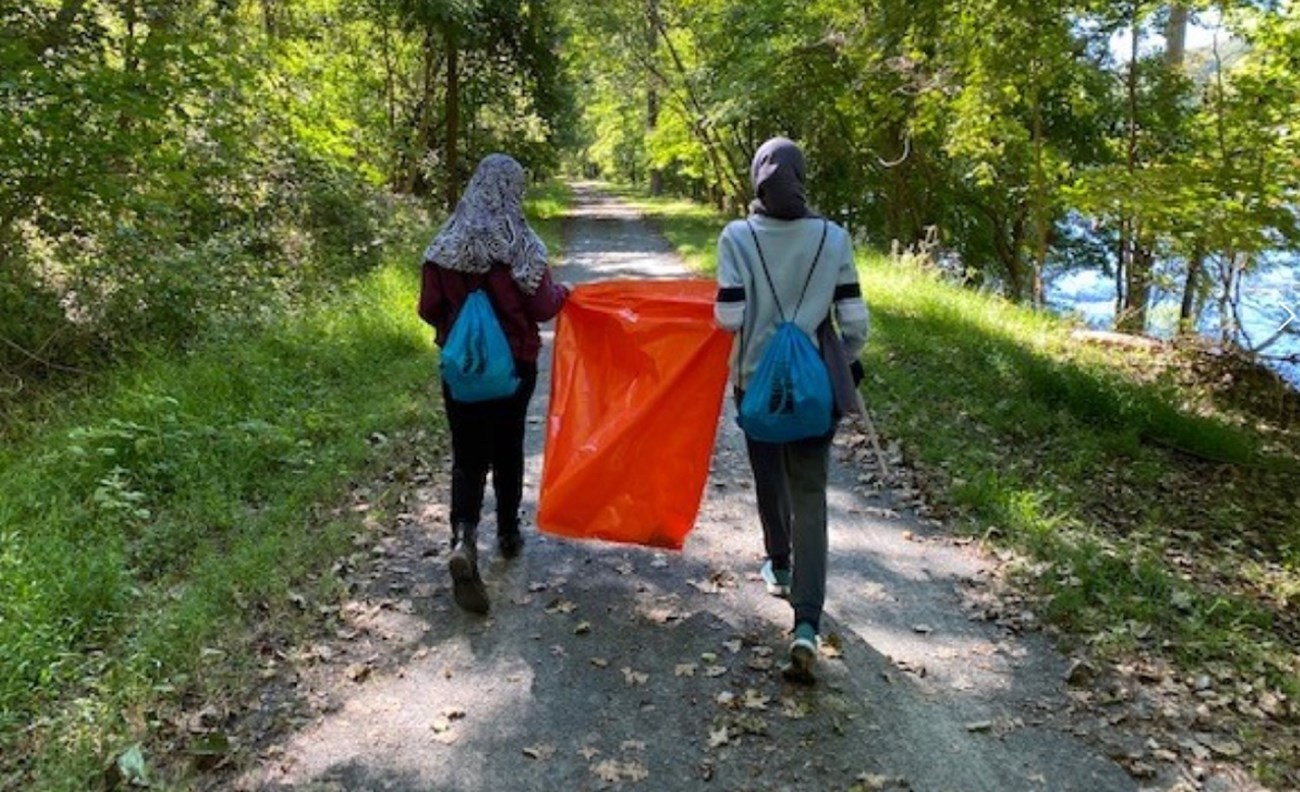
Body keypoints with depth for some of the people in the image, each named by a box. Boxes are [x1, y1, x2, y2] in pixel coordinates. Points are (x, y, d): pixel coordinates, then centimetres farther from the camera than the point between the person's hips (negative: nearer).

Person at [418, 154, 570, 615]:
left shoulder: (446, 245, -5)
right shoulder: (521, 244, -13)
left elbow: (429, 309, -3)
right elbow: (542, 307, -11)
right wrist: (563, 292, 10)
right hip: (514, 365, -1)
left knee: (468, 457, 5)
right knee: (508, 450, 18)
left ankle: (464, 540, -17)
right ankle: (508, 534, 33)